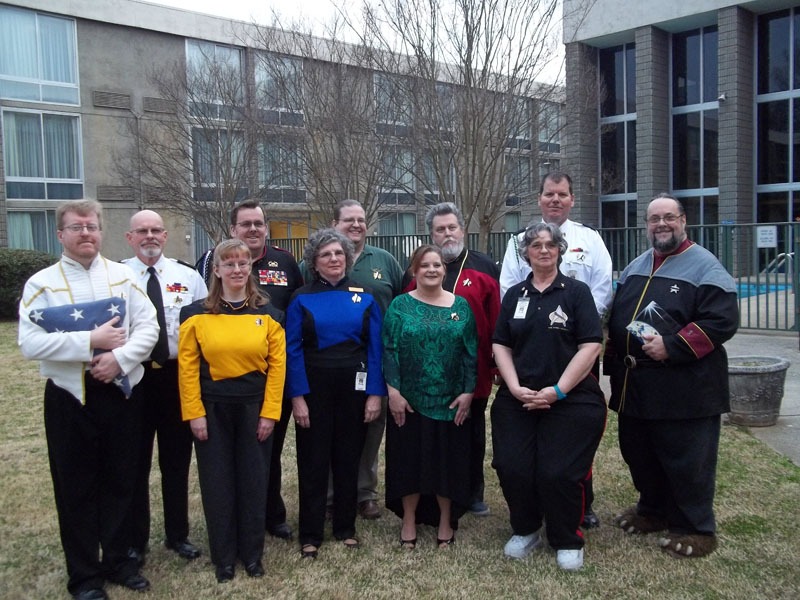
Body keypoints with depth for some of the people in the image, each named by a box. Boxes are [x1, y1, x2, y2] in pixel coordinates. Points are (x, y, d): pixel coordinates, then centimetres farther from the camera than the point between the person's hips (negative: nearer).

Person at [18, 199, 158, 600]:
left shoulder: (123, 276, 5)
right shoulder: (42, 284, -3)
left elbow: (148, 327, -2)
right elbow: (30, 343, -14)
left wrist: (119, 358, -18)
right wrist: (90, 342, -18)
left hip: (121, 392, 2)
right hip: (70, 397, -2)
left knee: (119, 481, 13)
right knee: (76, 487, 8)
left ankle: (117, 559, 30)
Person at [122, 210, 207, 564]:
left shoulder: (188, 276, 3)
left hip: (177, 375, 2)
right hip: (132, 376, -1)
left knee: (177, 460, 13)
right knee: (135, 462, 9)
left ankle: (178, 535, 29)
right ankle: (134, 541, 25)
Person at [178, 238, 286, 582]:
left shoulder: (267, 313, 2)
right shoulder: (197, 314, 0)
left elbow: (277, 364, -2)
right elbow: (187, 366, -3)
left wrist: (270, 412, -8)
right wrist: (194, 413, -8)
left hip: (255, 407, 1)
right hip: (212, 409, 0)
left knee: (253, 481, 8)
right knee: (217, 483, 7)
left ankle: (252, 554, 25)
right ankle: (223, 558, 23)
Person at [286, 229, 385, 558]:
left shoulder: (364, 297, 3)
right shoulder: (302, 299, 0)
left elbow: (375, 348, 1)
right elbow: (293, 349, -5)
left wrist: (375, 393, -6)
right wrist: (297, 396, -12)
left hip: (354, 386, 1)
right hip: (314, 387, -1)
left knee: (348, 458, 11)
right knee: (313, 460, 5)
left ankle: (346, 528, 26)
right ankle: (310, 534, 17)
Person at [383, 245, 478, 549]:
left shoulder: (460, 305, 4)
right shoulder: (400, 305, -1)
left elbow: (471, 352, 3)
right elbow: (389, 350, -5)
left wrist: (468, 391, -3)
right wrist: (393, 392, -12)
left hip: (450, 401, 1)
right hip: (409, 401, -1)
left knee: (448, 460, 9)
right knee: (409, 459, 8)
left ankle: (445, 521, 26)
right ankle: (409, 521, 24)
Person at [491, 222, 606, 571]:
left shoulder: (576, 292, 0)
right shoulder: (515, 295, 11)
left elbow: (591, 346, -8)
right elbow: (501, 345, 9)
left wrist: (557, 391, -14)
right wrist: (515, 387, -6)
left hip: (570, 401, -3)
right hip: (517, 400, 4)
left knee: (558, 473, -8)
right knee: (512, 468, -4)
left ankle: (567, 542, 17)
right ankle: (525, 530, 22)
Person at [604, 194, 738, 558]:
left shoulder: (705, 266, -8)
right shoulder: (635, 268, 14)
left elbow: (723, 320, -17)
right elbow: (616, 320, 20)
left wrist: (671, 347, -22)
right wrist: (613, 365, 12)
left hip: (685, 389, -7)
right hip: (635, 386, 7)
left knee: (686, 461, 2)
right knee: (638, 453, 17)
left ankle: (696, 528, 20)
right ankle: (653, 509, 38)